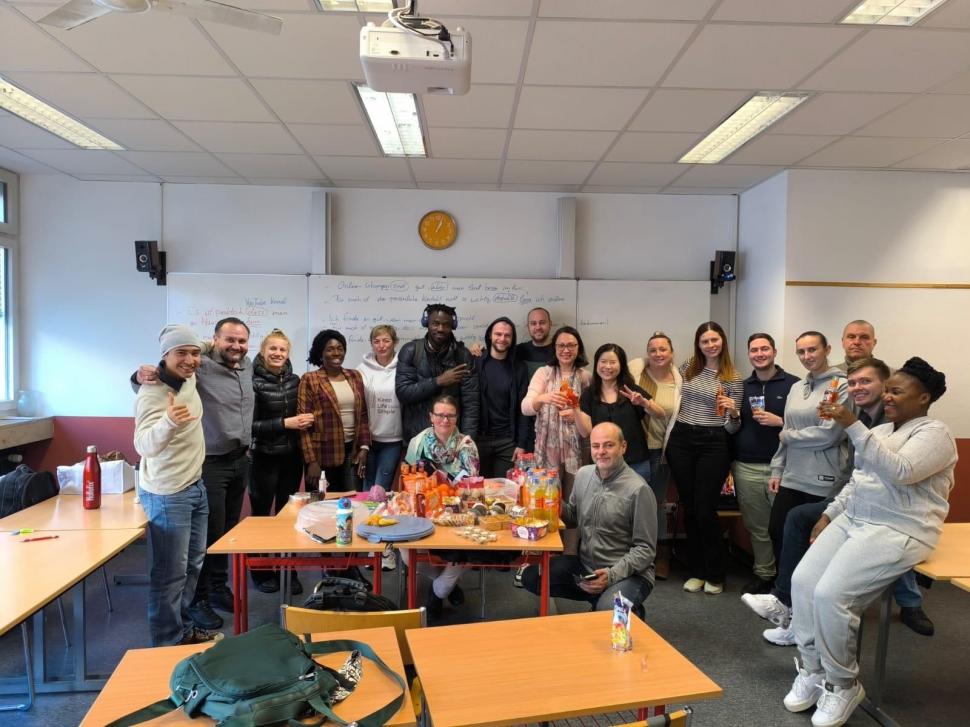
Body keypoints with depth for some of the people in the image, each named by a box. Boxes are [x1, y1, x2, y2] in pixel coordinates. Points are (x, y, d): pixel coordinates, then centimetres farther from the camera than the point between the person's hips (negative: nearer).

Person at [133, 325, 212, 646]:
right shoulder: (152, 394, -25)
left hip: (195, 486, 9)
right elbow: (145, 446, -41)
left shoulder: (189, 378, -1)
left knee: (192, 564, 20)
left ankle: (183, 628, 35)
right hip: (167, 495, -9)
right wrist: (168, 422, -57)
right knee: (171, 573, -1)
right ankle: (167, 645, 13)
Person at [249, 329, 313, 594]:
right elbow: (249, 425, -18)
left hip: (292, 456, 5)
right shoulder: (253, 382, -12)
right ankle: (262, 572, 24)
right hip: (264, 458, -5)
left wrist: (305, 420, -4)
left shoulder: (294, 380, 5)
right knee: (262, 514, 8)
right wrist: (284, 423, -20)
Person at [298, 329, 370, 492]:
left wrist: (364, 447, 2)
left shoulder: (355, 376, 10)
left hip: (352, 451, 3)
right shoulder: (309, 380, -4)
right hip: (323, 455, -3)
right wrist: (311, 461, -12)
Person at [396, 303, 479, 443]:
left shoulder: (462, 355, -6)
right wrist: (438, 381, -20)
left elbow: (470, 403, -7)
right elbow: (402, 392, -13)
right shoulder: (410, 351, -6)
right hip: (417, 434, 0)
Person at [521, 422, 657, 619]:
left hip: (629, 573, -6)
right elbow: (573, 519, 15)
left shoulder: (638, 489, -16)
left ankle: (632, 610, 4)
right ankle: (598, 597, 8)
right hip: (584, 565, 6)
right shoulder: (583, 474, 3)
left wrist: (612, 575, -24)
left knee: (607, 612, -33)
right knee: (530, 577, -6)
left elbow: (645, 549, -13)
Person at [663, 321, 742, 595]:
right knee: (689, 508, 9)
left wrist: (733, 412, -20)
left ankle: (715, 574, 15)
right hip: (681, 441, 3)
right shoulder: (687, 367, 6)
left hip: (713, 444, -3)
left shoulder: (733, 377, 0)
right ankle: (696, 571, 23)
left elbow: (732, 427, 0)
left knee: (705, 510, -4)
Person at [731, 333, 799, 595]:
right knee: (757, 527, 11)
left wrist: (779, 421, -16)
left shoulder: (793, 384, -1)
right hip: (746, 468, 4)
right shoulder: (741, 387, 13)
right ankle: (763, 574, 24)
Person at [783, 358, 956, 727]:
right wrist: (828, 515, 11)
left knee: (830, 594, -23)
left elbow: (899, 472, -26)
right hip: (853, 520, 8)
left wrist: (853, 425, -30)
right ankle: (812, 670, 3)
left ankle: (843, 684, -2)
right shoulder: (880, 430, 17)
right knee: (802, 580, -11)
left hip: (898, 532, -8)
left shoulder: (934, 433, -8)